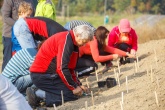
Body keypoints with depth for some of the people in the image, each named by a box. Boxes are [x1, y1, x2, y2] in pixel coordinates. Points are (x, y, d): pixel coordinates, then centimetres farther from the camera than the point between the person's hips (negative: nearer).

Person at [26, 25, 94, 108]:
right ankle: (37, 95, -14)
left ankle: (38, 92, 2)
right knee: (71, 94, -13)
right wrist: (74, 87, -14)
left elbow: (70, 68, 20)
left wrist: (78, 85, 10)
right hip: (42, 75, -10)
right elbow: (62, 68, -23)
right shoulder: (66, 41, -19)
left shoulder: (72, 43, 13)